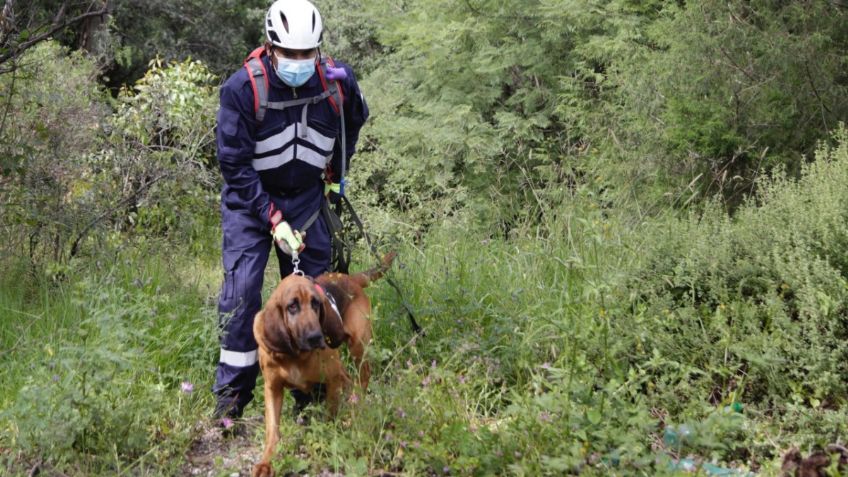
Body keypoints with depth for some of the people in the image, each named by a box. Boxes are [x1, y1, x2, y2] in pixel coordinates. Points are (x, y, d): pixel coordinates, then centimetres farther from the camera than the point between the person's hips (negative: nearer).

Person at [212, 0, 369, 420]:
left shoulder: (338, 81, -13)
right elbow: (234, 165, -18)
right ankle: (232, 391, -4)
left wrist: (335, 167, 17)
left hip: (307, 197, 3)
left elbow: (355, 120, 13)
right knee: (242, 288, -15)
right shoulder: (242, 88, -22)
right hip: (251, 198, -3)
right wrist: (273, 220, -21)